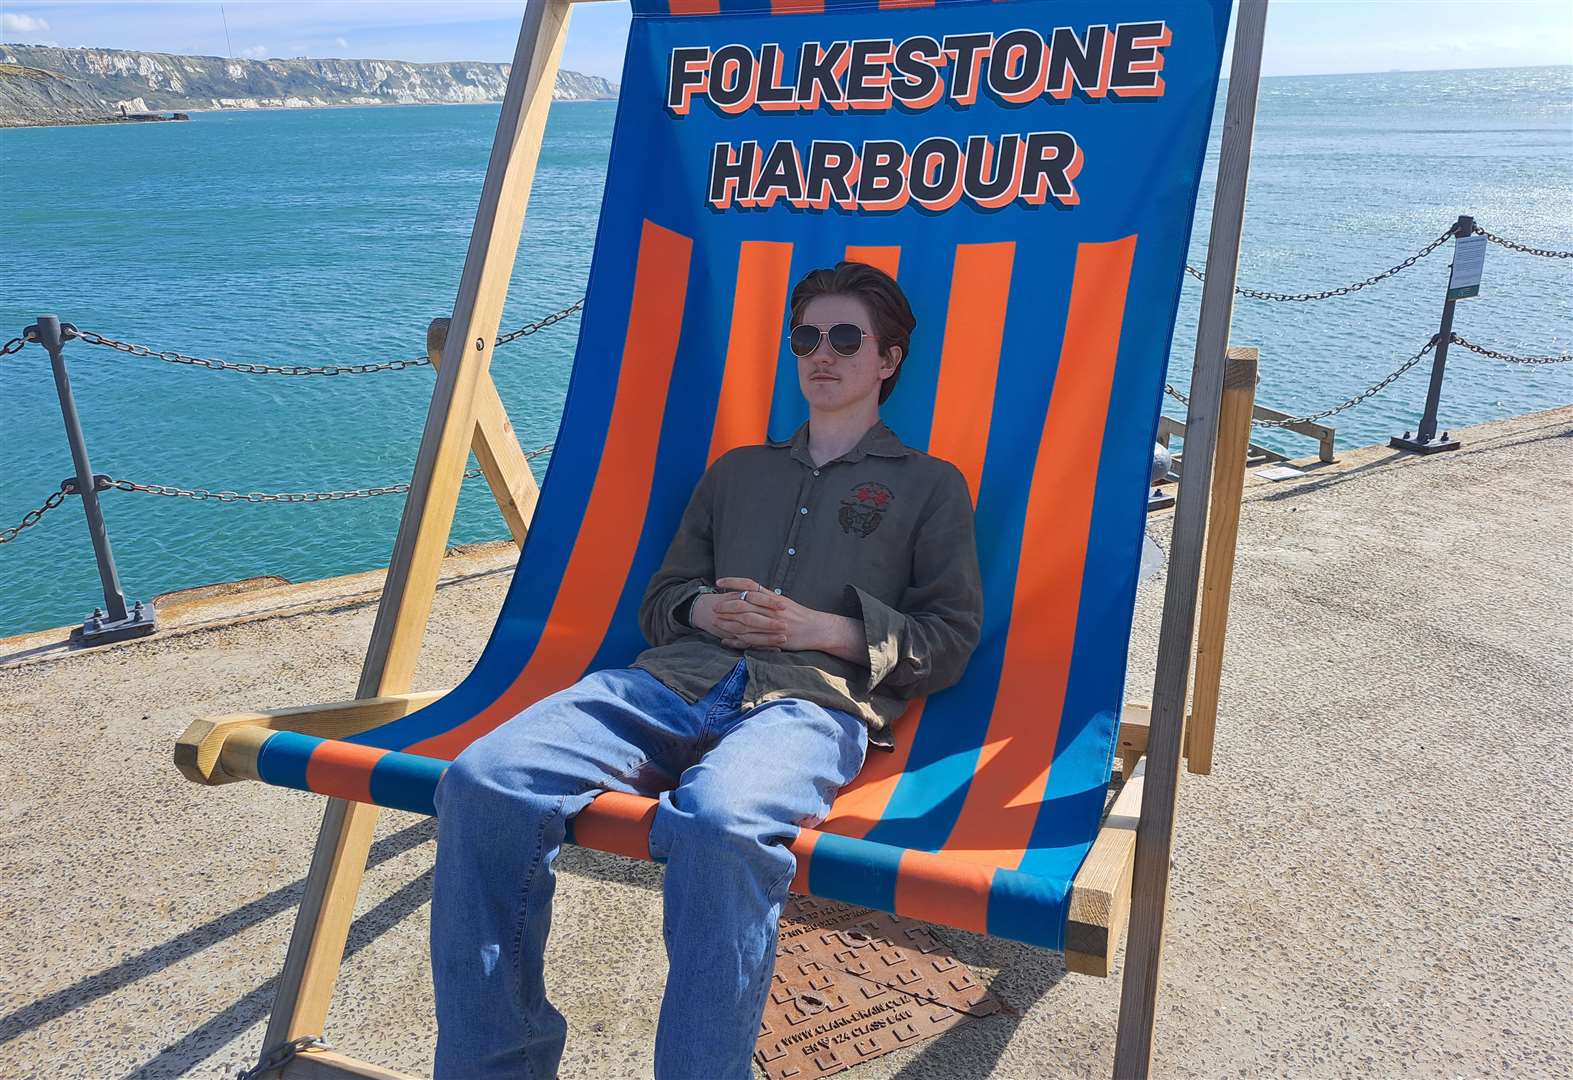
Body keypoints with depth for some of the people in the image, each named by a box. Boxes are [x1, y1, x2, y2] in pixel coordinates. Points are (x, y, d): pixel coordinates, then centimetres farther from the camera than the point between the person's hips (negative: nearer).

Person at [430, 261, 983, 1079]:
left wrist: (821, 628, -3)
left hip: (815, 698, -4)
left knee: (719, 822, -41)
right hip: (677, 679, 4)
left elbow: (949, 642, 11)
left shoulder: (930, 485, 21)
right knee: (483, 780, -24)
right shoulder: (736, 470, 32)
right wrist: (702, 609, 5)